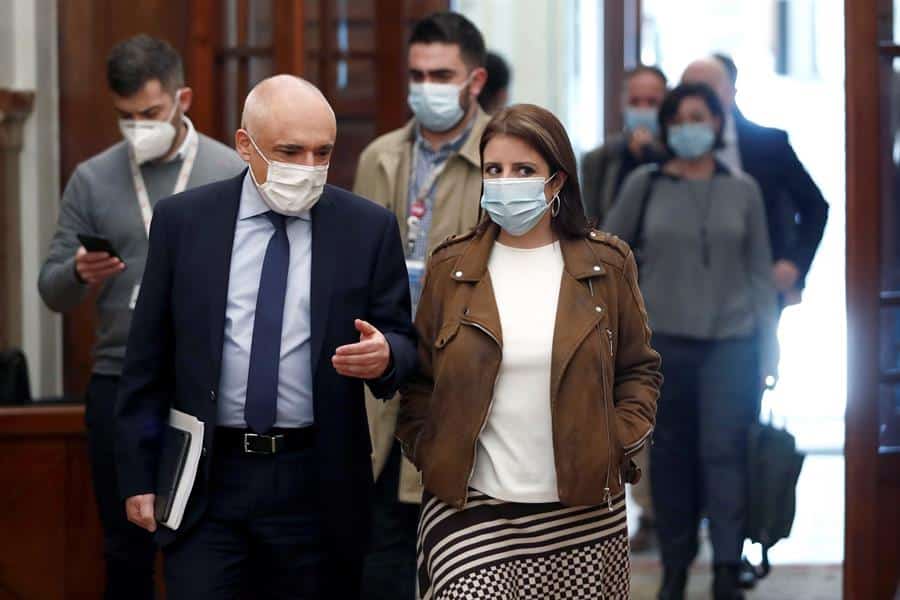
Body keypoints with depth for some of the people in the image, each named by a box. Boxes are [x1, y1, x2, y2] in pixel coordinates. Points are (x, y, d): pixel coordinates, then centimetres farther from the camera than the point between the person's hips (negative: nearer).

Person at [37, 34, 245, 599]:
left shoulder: (233, 174, 1)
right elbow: (52, 291, 5)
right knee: (127, 553, 9)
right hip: (118, 387, 2)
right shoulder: (92, 179, 6)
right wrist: (79, 274, -17)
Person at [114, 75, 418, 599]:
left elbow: (404, 344, 6)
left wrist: (385, 355, -19)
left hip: (318, 483, 0)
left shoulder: (370, 228, 0)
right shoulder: (182, 220, 2)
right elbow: (148, 355, 5)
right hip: (207, 478, 0)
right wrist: (139, 476, 4)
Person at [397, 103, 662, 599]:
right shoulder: (451, 267, 4)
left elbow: (639, 368, 13)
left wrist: (622, 441, -1)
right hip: (471, 508, 0)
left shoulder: (605, 265, 4)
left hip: (583, 511, 1)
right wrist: (428, 455, -2)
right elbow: (419, 380, 10)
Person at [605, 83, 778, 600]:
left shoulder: (743, 189, 6)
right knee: (671, 454, 4)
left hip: (732, 341, 0)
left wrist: (769, 345, 5)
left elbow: (760, 271, 8)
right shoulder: (645, 184, 4)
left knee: (723, 451, -8)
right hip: (665, 338, 1)